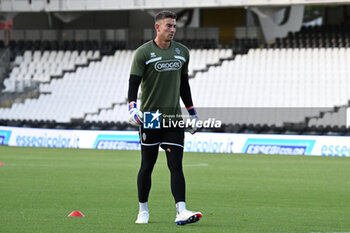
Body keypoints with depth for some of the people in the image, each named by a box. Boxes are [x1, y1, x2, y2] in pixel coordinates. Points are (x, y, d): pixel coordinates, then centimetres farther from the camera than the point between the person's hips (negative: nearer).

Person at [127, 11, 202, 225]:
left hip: (174, 117, 3)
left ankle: (181, 212, -16)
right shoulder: (143, 53, -4)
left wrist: (193, 113, 21)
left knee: (176, 165, -7)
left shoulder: (182, 52, 11)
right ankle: (143, 210, 19)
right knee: (147, 166, 4)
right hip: (149, 117, -3)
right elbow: (134, 82, -10)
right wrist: (132, 107, -27)